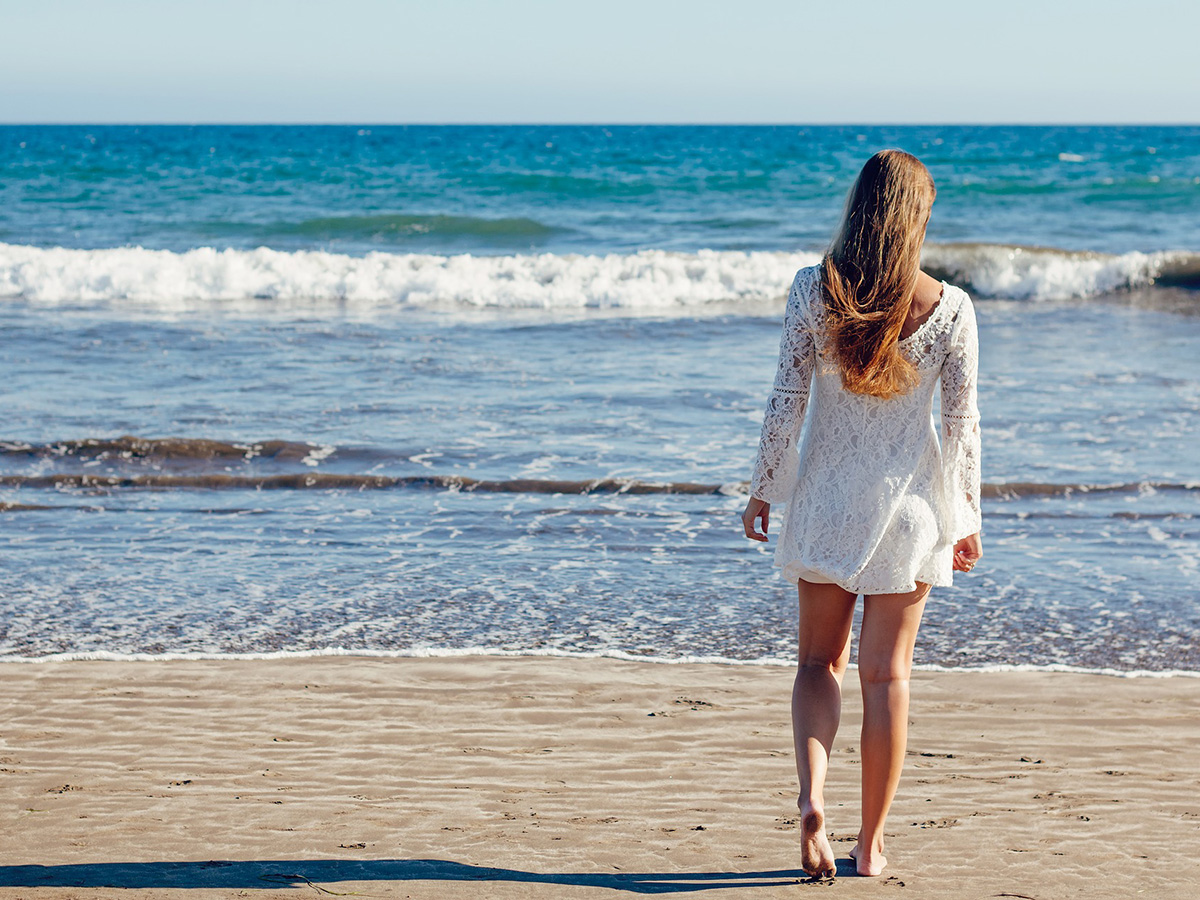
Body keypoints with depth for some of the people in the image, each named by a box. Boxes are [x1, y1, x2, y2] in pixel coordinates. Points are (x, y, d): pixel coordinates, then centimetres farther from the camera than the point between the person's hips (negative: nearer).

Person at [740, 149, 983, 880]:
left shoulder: (814, 291, -9)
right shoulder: (950, 307, -10)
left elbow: (787, 401, -6)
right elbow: (962, 421, -5)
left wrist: (763, 489, 6)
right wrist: (967, 516, 6)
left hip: (825, 495, 1)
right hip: (908, 500, -1)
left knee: (821, 661, 15)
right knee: (887, 673, 8)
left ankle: (812, 792, -9)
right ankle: (871, 844, 14)